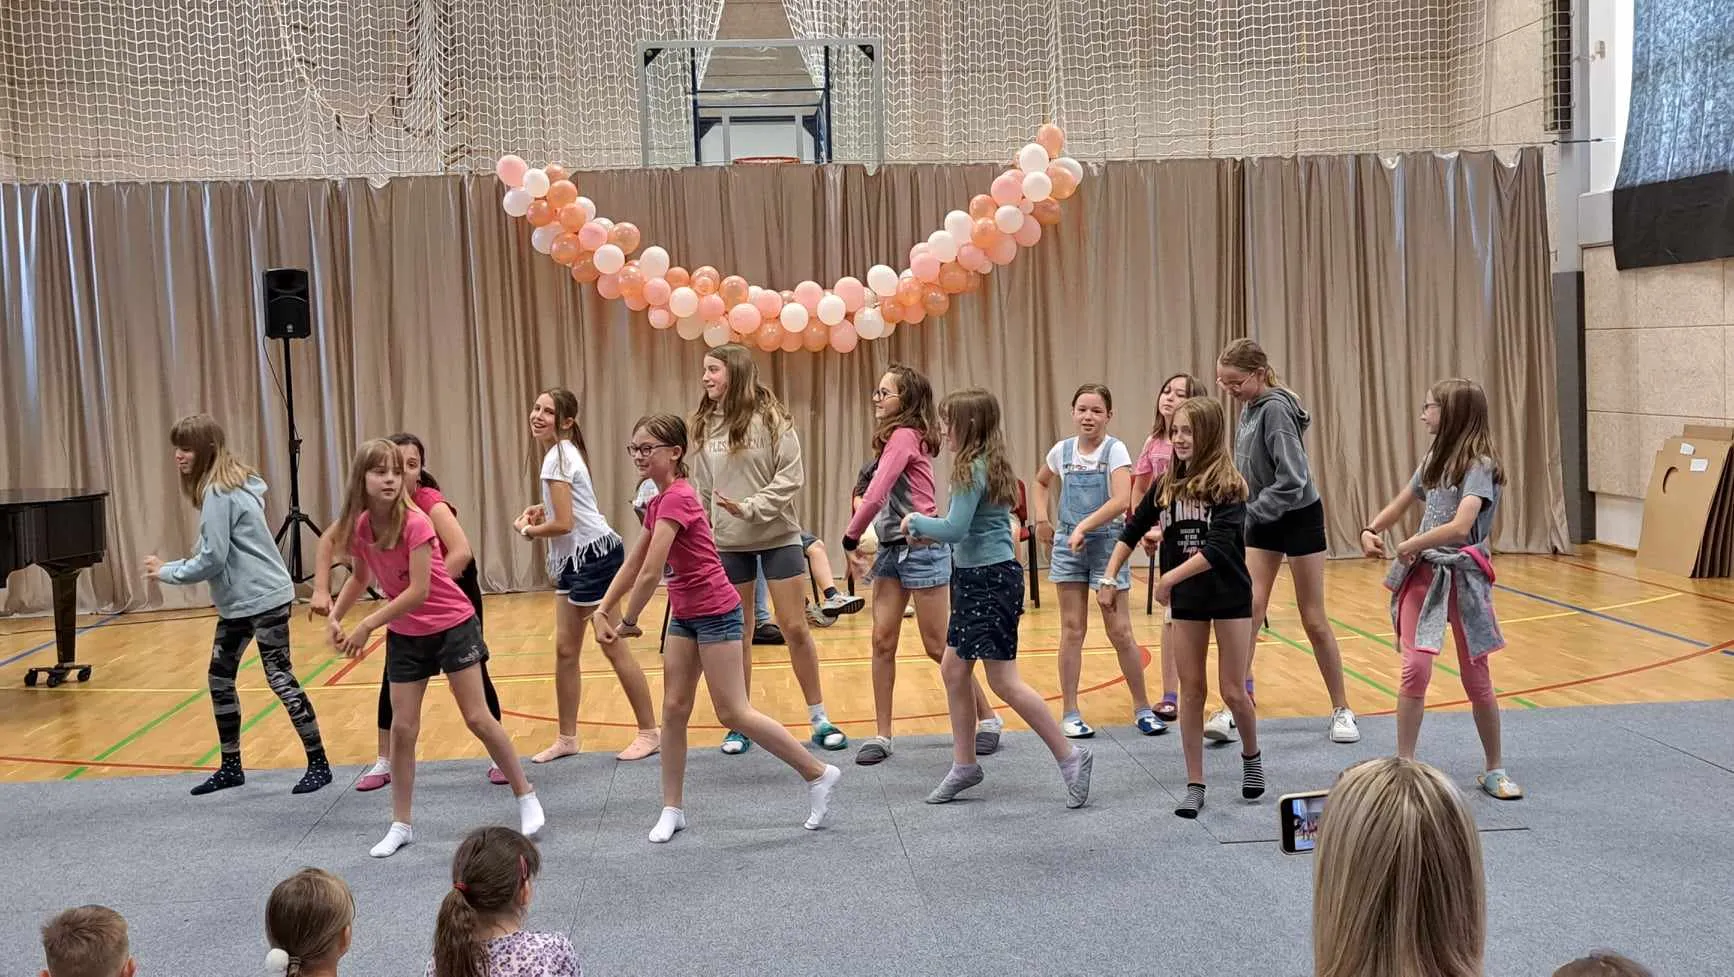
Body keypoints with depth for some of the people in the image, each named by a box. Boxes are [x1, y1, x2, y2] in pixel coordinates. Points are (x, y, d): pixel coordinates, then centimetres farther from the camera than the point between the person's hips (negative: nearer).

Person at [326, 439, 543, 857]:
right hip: (405, 635, 5)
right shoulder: (359, 529, -6)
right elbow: (361, 577, 14)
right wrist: (334, 616, 2)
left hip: (452, 626, -5)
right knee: (402, 728, 3)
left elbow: (419, 591, -28)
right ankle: (401, 825, 15)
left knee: (477, 718, -1)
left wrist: (367, 626, -26)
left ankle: (526, 798, 15)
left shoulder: (415, 524, -24)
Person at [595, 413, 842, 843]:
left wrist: (626, 623, -13)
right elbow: (633, 564, 16)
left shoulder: (676, 498, -21)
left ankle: (819, 774, 7)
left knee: (733, 713, -4)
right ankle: (672, 809, 17)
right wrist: (603, 609, 10)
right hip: (685, 614, 9)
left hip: (715, 612, -9)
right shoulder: (659, 501, 10)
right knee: (673, 709, 8)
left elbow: (651, 573, -23)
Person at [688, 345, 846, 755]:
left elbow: (790, 476, -10)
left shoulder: (771, 418, -8)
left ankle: (819, 719, 14)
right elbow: (701, 489, 8)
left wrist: (751, 508, -21)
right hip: (727, 543, 3)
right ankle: (740, 724, 20)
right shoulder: (704, 425, 3)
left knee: (795, 628, 2)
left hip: (778, 537, -3)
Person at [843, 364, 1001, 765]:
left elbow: (876, 493, -18)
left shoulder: (904, 435, -13)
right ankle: (881, 735, 9)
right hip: (892, 549, 9)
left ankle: (988, 718, 16)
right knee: (882, 641, 3)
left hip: (921, 548, -9)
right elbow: (884, 497, 9)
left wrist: (850, 539, -7)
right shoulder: (896, 437, 15)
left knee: (938, 646, 0)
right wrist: (868, 539, -1)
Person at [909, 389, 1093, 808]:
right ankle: (965, 765, 22)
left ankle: (1070, 756, 0)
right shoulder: (988, 465, 13)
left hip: (990, 580, -10)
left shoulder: (974, 470, -16)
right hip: (975, 578, 10)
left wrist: (916, 521, -6)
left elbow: (955, 529, -21)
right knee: (953, 669, 13)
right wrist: (928, 532, 7)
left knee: (1004, 680, -6)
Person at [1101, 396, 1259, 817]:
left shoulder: (1228, 486, -15)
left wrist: (1169, 578, -28)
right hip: (1186, 599, 4)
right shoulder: (1166, 484, 0)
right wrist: (1110, 576, 1)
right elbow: (1132, 531, 9)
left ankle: (1252, 756, 31)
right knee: (1191, 690, 6)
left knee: (1233, 691, 2)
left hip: (1229, 596, -4)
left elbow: (1216, 548, -25)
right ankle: (1195, 785, 12)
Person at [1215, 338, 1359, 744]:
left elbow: (1292, 481, -27)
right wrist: (1246, 512, -2)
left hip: (1299, 518, -6)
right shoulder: (1250, 407, 1)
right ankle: (1235, 707, -4)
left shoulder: (1275, 409, -22)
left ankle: (1342, 710, 18)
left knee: (1314, 619, 4)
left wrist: (1248, 513, -26)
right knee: (1249, 607, -6)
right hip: (1263, 520, 6)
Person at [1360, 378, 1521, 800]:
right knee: (1415, 667, -8)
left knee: (1475, 677, 5)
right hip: (1422, 573, 5)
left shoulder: (1479, 465, -14)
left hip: (1462, 576, -5)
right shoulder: (1434, 459, 10)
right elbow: (1399, 506, 21)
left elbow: (1460, 526, -27)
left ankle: (1494, 769, 21)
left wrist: (1412, 545, -15)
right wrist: (1371, 531, 3)